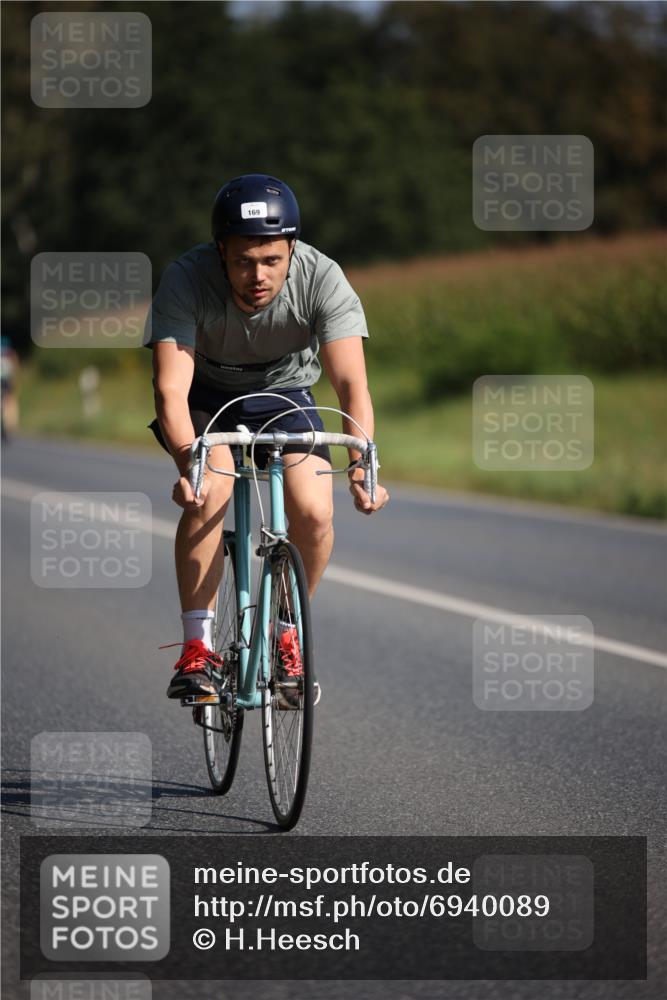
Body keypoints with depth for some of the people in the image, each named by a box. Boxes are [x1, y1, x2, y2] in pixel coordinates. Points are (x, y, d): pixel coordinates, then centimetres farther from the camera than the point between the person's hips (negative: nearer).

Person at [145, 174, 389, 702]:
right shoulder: (187, 280, -30)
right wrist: (187, 461, -55)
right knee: (211, 487, -31)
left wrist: (362, 462, -48)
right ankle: (198, 648, -21)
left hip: (284, 396, 1)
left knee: (314, 512, -21)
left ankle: (287, 633, 6)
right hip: (207, 396, -1)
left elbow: (351, 382, -32)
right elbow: (171, 387, -37)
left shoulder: (322, 279, -28)